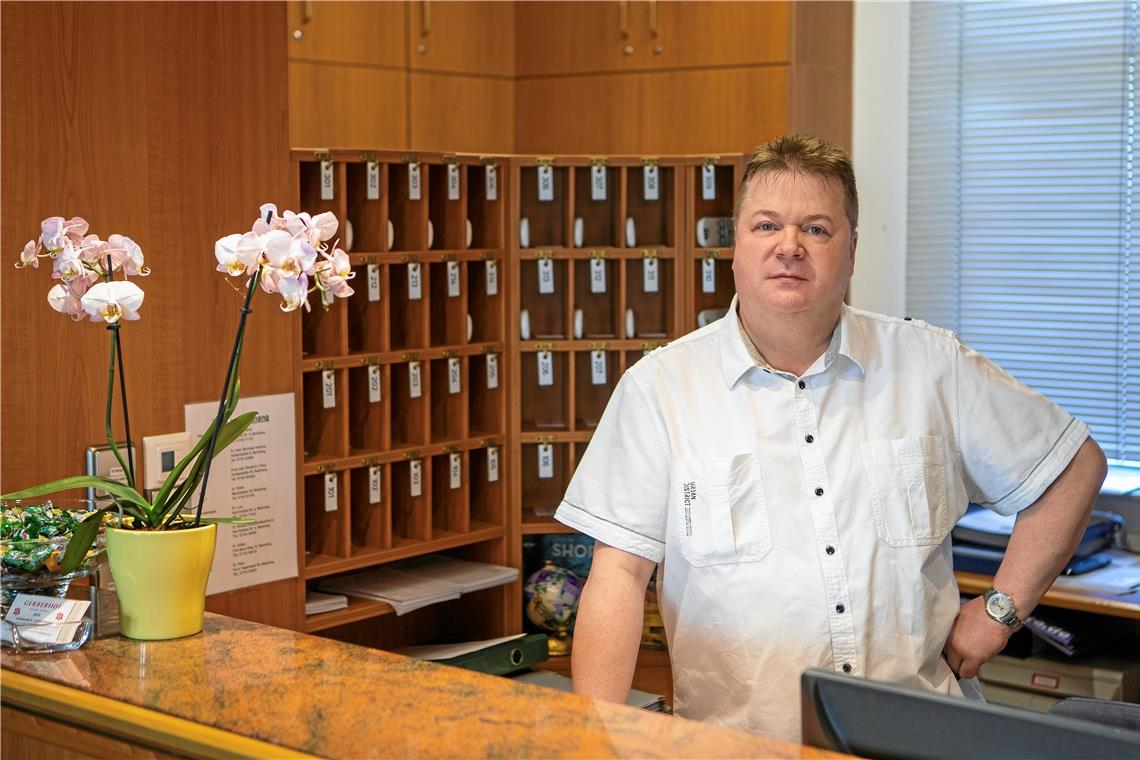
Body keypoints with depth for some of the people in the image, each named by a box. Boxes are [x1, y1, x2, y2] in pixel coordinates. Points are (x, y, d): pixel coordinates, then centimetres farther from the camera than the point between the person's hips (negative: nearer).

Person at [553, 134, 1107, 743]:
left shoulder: (933, 367, 9)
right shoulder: (661, 386, 4)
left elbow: (1076, 465, 19)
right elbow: (619, 573, 0)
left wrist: (999, 611, 12)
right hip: (736, 740, -1)